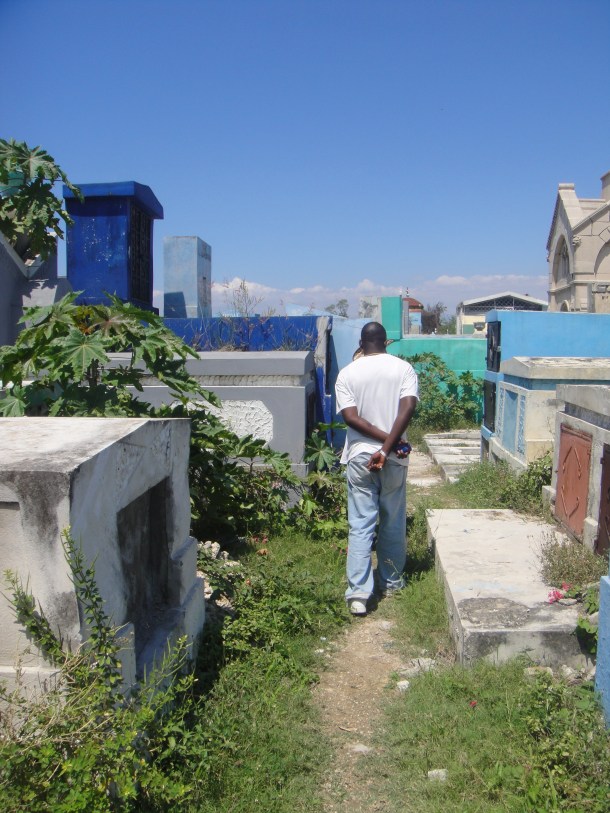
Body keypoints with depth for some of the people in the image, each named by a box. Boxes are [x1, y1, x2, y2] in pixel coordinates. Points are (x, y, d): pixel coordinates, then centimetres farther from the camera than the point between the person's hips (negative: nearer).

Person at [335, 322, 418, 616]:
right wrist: (388, 447, -18)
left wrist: (385, 439, -12)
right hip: (395, 458, 1)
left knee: (360, 525, 2)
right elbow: (408, 407, -16)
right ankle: (391, 582, 28)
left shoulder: (347, 373, -1)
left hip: (359, 456, 0)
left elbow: (350, 416, -12)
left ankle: (358, 592, -4)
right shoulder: (403, 368, -2)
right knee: (393, 523, 15)